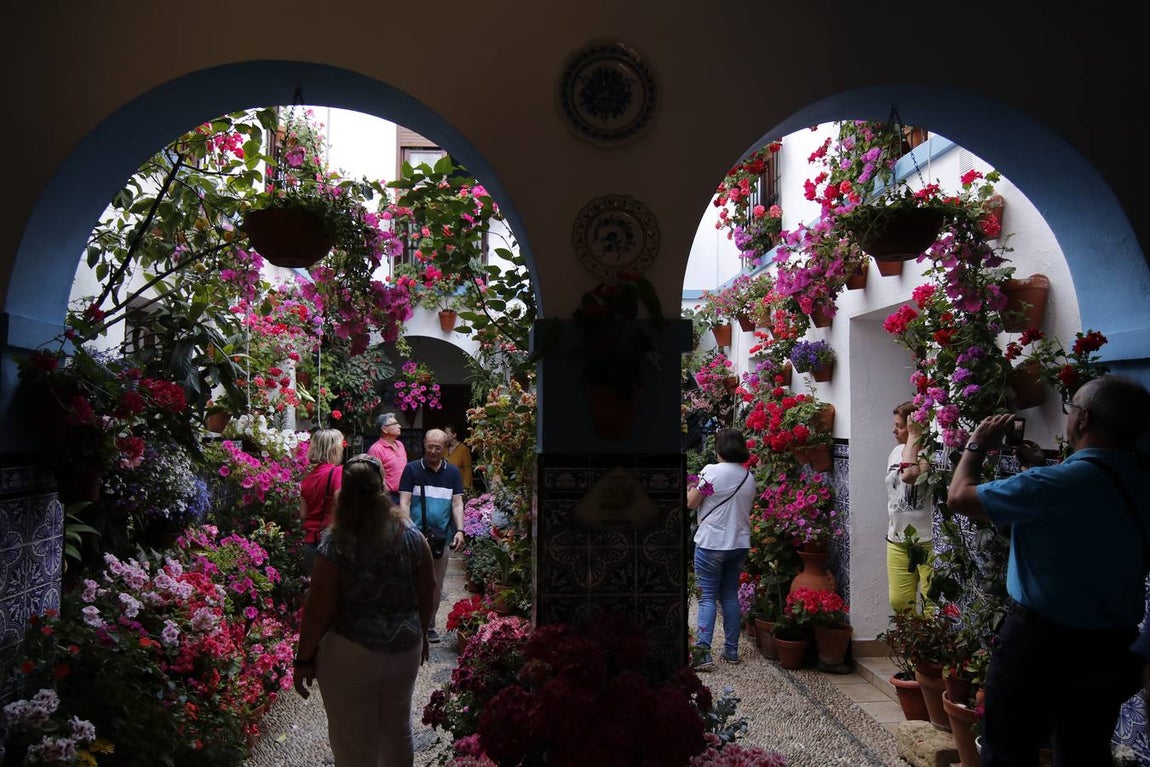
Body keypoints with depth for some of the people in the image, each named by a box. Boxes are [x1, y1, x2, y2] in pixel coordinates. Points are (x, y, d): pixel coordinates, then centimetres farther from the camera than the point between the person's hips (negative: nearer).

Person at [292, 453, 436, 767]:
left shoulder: (335, 546, -20)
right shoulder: (411, 536, -9)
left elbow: (318, 612, -16)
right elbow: (427, 591, 1)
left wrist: (304, 659, -2)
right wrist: (421, 634, 16)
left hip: (351, 656, -4)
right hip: (405, 648, 4)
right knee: (398, 730, 24)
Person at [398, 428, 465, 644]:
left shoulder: (453, 473, 8)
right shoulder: (412, 469, 0)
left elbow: (457, 504, 6)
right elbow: (404, 502, -4)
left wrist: (459, 530, -8)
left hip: (443, 537, 3)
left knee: (436, 585, 10)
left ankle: (429, 625, 23)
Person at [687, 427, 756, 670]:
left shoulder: (712, 471, -13)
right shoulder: (748, 477, 6)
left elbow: (691, 503, -7)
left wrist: (690, 491, 14)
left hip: (711, 543, -5)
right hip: (739, 543, 6)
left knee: (708, 597, -3)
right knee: (730, 595, 15)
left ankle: (703, 652, -10)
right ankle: (731, 650, 18)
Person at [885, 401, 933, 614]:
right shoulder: (896, 452, 10)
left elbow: (909, 475, -34)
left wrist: (913, 436, -21)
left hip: (927, 540, -7)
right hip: (897, 540, 7)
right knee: (898, 602, 8)